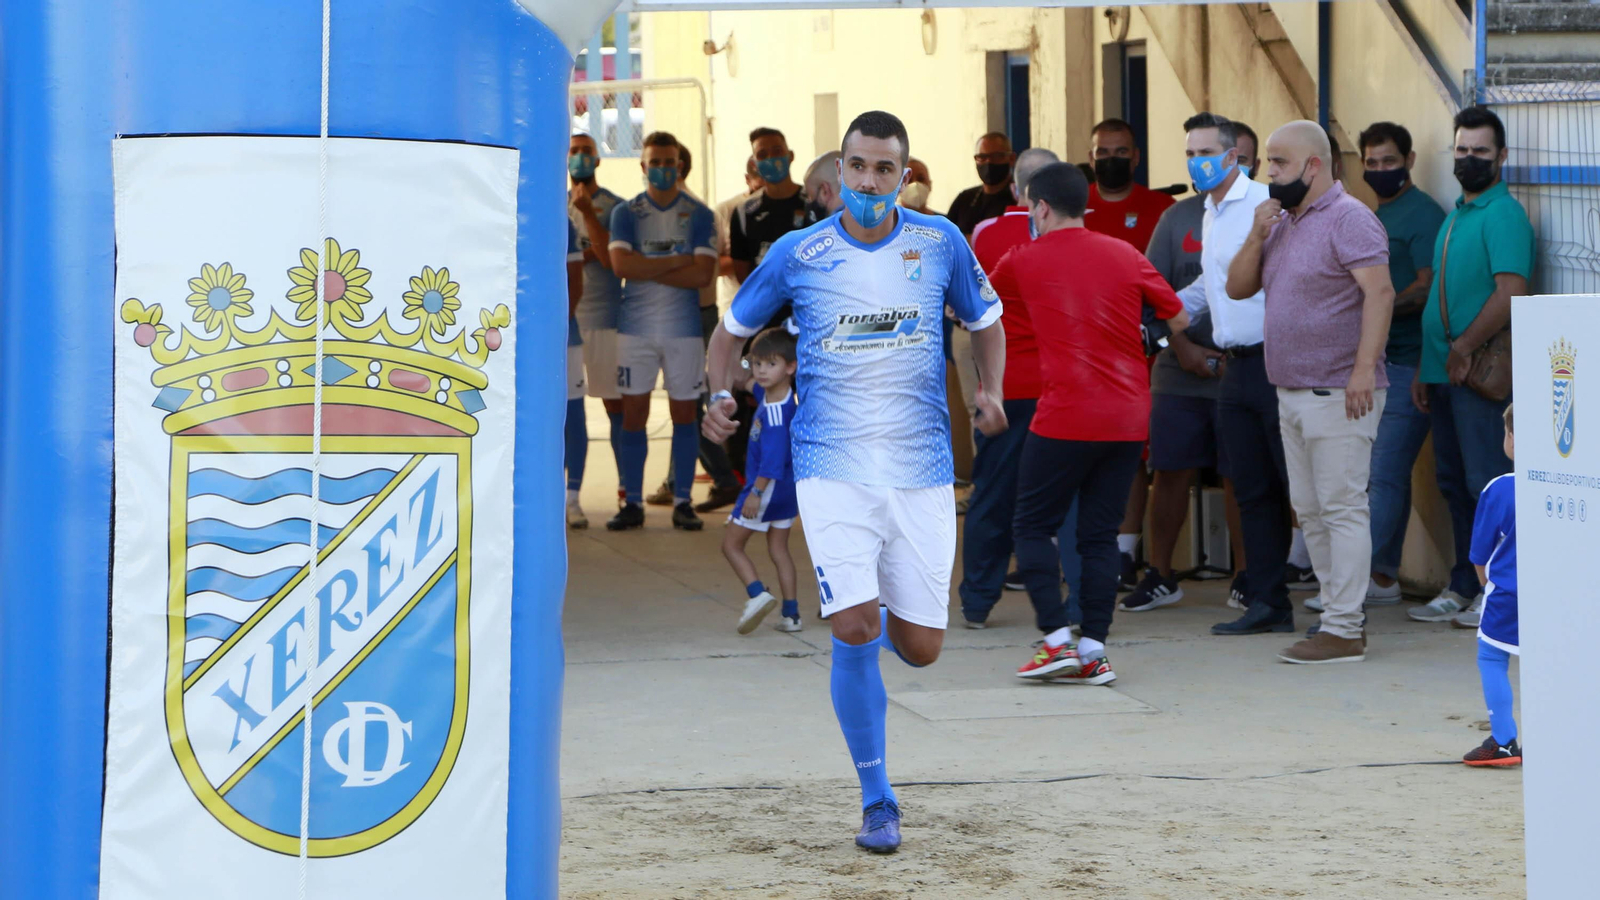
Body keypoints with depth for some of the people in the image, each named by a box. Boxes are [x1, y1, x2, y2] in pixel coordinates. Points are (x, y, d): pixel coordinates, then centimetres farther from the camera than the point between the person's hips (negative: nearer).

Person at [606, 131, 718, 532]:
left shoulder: (698, 215, 3)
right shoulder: (626, 213, 5)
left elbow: (702, 274, -10)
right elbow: (621, 264, -12)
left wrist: (647, 269, -11)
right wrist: (675, 262, -11)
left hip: (683, 329, 0)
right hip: (635, 328, 0)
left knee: (684, 413, 3)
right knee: (633, 413, 1)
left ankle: (683, 503, 9)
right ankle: (633, 503, 7)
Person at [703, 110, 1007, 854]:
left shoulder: (940, 242, 2)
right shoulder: (797, 254, -1)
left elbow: (985, 321, 17)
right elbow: (733, 326, 12)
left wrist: (991, 391, 0)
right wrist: (720, 393, -5)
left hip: (921, 472, 2)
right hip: (832, 467, -2)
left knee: (920, 648, 2)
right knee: (854, 631, -16)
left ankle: (880, 623, 41)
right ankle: (876, 800, 0)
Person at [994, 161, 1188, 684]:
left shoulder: (1026, 260, 2)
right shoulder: (1126, 255, 7)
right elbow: (1178, 318, 12)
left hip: (1065, 417, -4)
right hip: (1128, 418, 4)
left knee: (1033, 526, 7)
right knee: (1101, 534, 9)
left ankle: (1057, 640, -5)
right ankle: (1094, 650, 4)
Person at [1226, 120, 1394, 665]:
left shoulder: (1348, 219, -10)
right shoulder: (1281, 222, 17)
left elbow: (1379, 292, -19)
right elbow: (1237, 288, 16)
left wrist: (1364, 368, -27)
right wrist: (1257, 237, -1)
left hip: (1337, 394, -9)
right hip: (1292, 394, 9)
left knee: (1342, 508, -7)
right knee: (1310, 511, 12)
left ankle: (1344, 630, -7)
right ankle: (1339, 613, 19)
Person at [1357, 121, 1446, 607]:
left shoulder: (1423, 215, -8)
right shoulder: (1378, 216, 20)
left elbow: (1427, 289, -17)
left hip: (1407, 362, -9)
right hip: (1378, 360, 9)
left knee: (1386, 475, -10)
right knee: (1387, 473, 10)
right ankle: (1384, 576, 14)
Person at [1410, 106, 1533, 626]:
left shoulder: (1504, 214, -10)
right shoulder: (1455, 217, 19)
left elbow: (1511, 291, -20)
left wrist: (1465, 349, -18)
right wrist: (1425, 369, 18)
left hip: (1480, 372, -9)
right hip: (1445, 370, 9)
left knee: (1488, 482, -6)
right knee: (1454, 483, 11)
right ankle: (1463, 589, 18)